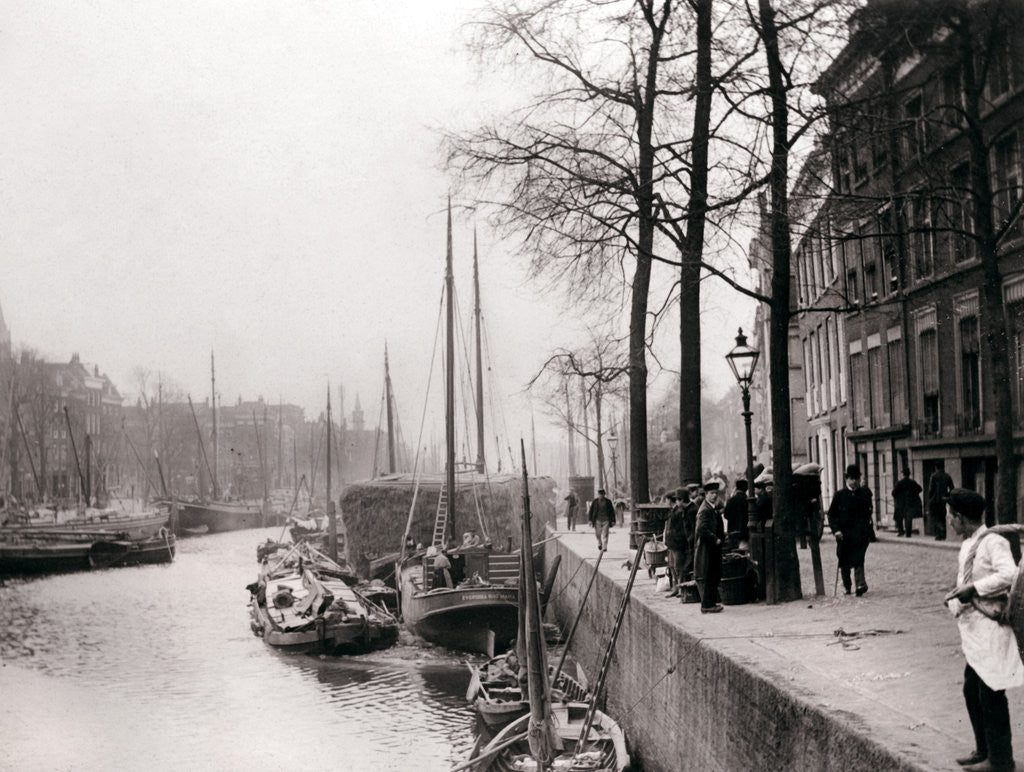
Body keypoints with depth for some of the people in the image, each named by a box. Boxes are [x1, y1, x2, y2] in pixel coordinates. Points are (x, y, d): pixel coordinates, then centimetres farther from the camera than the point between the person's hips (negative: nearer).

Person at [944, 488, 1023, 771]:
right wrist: (956, 597, 3)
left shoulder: (993, 542, -15)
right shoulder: (967, 546, 13)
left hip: (991, 628, -9)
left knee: (990, 695, -2)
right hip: (973, 629, 9)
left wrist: (973, 589, -25)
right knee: (972, 691, 15)